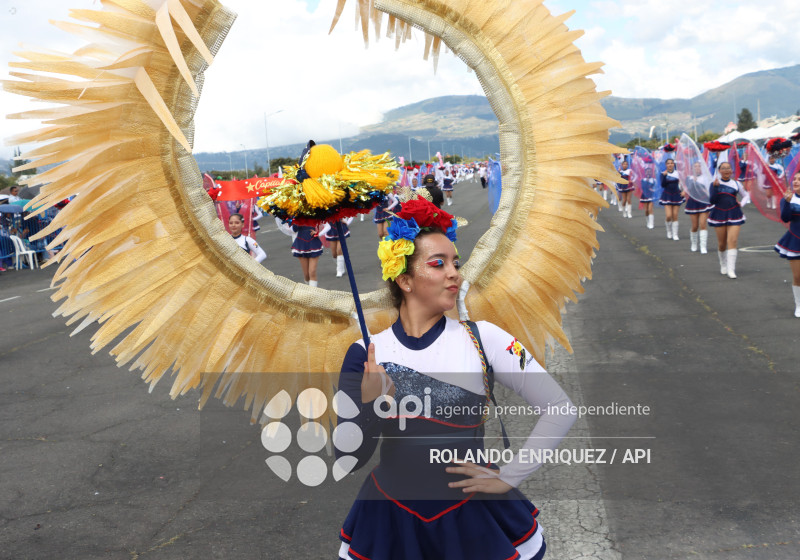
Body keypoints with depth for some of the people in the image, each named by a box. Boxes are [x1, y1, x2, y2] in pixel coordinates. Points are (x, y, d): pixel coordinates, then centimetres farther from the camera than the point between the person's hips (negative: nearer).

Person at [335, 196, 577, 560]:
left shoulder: (482, 339, -10)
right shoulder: (367, 355, -7)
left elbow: (560, 410, -7)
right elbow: (348, 459, -5)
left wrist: (508, 477, -6)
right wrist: (368, 407, -23)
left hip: (474, 518, 0)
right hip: (390, 523, 1)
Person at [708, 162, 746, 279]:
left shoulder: (736, 184, 4)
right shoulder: (715, 183, 1)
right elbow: (712, 201, -8)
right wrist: (715, 187, -19)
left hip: (734, 214, 0)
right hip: (719, 215, 0)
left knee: (733, 241, -12)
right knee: (721, 243, 8)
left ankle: (731, 269, -14)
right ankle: (723, 265, 31)